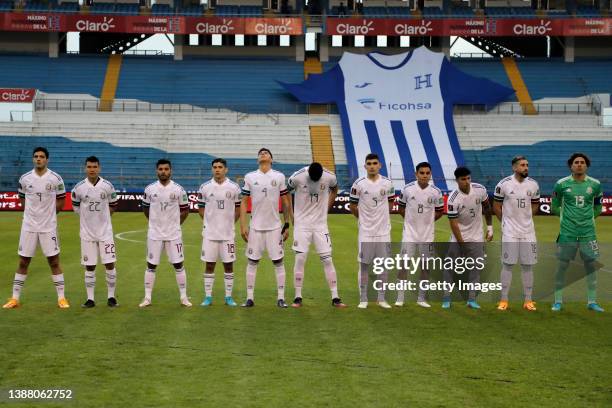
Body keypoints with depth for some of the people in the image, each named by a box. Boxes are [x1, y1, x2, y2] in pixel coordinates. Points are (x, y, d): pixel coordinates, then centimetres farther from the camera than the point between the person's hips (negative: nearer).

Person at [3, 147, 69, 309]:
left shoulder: (55, 179, -4)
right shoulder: (24, 178, 1)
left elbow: (61, 201, 5)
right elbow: (22, 199, 15)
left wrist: (48, 214, 3)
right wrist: (34, 213, 6)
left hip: (49, 227, -2)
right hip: (28, 226, 2)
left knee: (54, 261, 1)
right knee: (23, 262, 6)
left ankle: (61, 298, 9)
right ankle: (15, 298, 13)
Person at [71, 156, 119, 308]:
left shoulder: (107, 186, -5)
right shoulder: (79, 187, -5)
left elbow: (113, 205, 10)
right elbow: (76, 207, 11)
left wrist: (101, 216, 5)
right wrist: (88, 218, 7)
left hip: (105, 231, 0)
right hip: (87, 232, 0)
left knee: (110, 264, -2)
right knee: (89, 267, 5)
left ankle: (111, 296, 10)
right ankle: (90, 298, 13)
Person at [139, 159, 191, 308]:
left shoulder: (178, 189, -4)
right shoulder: (150, 189, -2)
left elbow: (185, 210, 7)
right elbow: (146, 209, 12)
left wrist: (175, 223, 6)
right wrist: (156, 222, 11)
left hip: (174, 234, -1)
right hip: (154, 234, 1)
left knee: (178, 265, 3)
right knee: (151, 265, 5)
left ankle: (184, 297, 12)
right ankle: (147, 297, 13)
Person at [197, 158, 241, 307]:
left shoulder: (234, 187, -1)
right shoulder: (204, 187, 0)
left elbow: (238, 208, 8)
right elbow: (201, 208, 9)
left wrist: (230, 222, 2)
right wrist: (209, 222, 3)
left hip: (228, 233, 0)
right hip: (210, 233, 0)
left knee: (228, 265, 5)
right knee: (209, 265, 4)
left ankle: (228, 297, 14)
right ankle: (208, 297, 12)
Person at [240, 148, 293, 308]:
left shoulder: (279, 177, 2)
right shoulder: (250, 177, 3)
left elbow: (286, 202, 6)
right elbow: (244, 202, 4)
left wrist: (287, 225, 4)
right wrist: (243, 226, -2)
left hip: (275, 227, 0)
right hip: (255, 227, 1)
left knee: (278, 262, 1)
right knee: (252, 262, 3)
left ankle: (281, 298, 7)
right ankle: (250, 298, 10)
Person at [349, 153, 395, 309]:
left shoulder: (387, 183, -1)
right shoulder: (358, 184, -7)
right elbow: (352, 206, 4)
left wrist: (381, 217, 12)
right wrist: (364, 219, 9)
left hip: (383, 231, 2)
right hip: (365, 232, -2)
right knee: (364, 265, 3)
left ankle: (381, 298, 17)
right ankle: (363, 299, 11)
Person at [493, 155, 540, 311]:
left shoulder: (533, 185, 1)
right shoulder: (504, 184, -8)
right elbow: (496, 205, 2)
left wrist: (526, 217, 8)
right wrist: (505, 221, 4)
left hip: (528, 230, 3)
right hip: (509, 231, -3)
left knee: (528, 265, 6)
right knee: (507, 264, 0)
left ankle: (528, 300, 14)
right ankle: (504, 300, 8)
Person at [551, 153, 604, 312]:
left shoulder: (595, 184, 3)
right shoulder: (561, 184, -2)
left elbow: (598, 207, 15)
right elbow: (555, 207, 9)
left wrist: (588, 217, 6)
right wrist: (567, 216, 6)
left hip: (588, 232, 2)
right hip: (567, 232, -2)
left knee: (591, 265, 5)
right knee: (562, 265, 1)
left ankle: (592, 301, 16)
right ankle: (558, 301, 12)